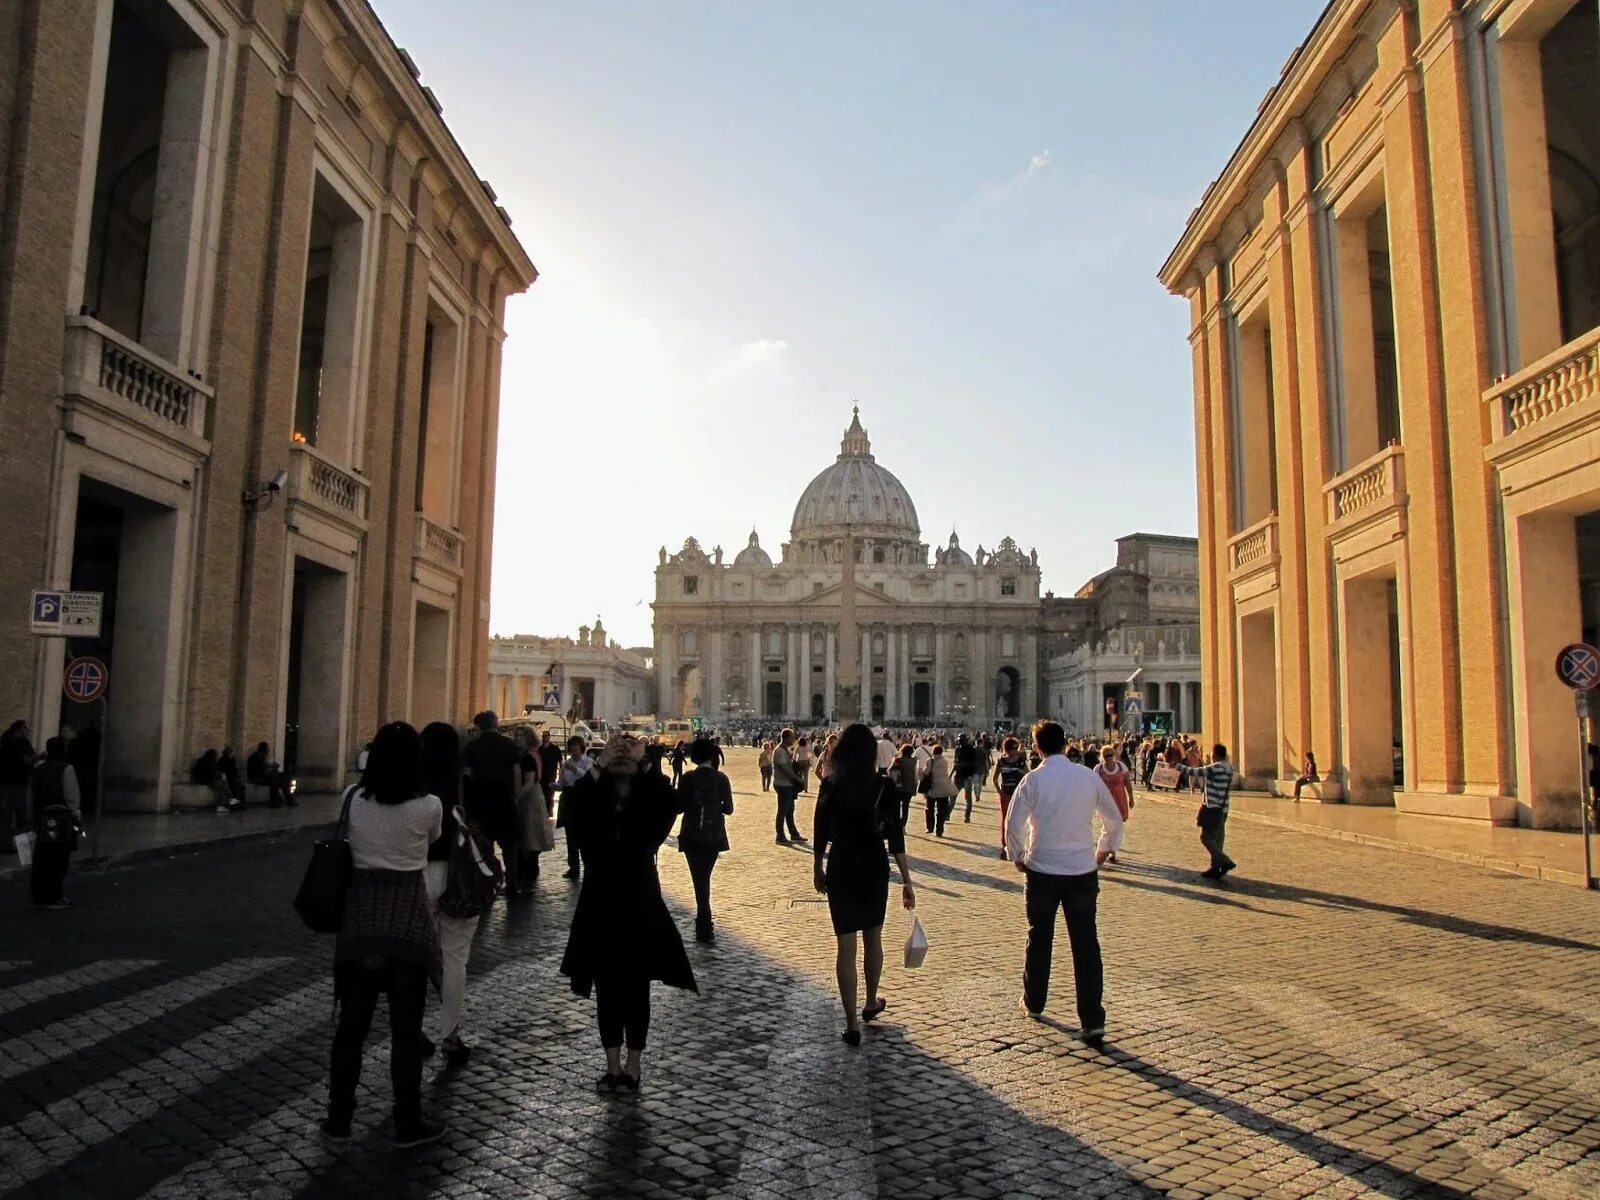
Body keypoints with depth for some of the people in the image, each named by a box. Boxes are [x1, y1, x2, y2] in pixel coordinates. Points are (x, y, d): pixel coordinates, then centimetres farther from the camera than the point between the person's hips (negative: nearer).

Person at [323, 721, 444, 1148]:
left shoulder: (353, 799, -4)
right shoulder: (428, 807, -10)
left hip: (361, 918, 3)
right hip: (408, 921, -3)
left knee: (352, 1023, 13)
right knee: (405, 1028, 7)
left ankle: (338, 1119, 24)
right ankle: (408, 1123, 16)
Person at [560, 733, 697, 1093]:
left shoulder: (650, 795, -2)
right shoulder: (593, 794, -1)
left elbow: (670, 804, -26)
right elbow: (573, 820, -23)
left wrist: (643, 765, -25)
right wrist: (598, 769, -26)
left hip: (640, 904, -1)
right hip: (600, 903, 1)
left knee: (636, 987, 7)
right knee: (606, 987, 9)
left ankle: (632, 1066, 18)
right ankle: (613, 1065, 21)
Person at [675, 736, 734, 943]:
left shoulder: (687, 779, -8)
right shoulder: (721, 779, -6)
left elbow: (679, 807, -6)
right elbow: (728, 809, -4)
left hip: (691, 836, -1)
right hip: (713, 835, 1)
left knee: (699, 879, 3)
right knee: (704, 878, 16)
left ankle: (704, 926, 0)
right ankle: (704, 925, 22)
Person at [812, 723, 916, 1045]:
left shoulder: (830, 788, -6)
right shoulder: (884, 787, -8)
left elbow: (820, 835, -1)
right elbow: (895, 836, -9)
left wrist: (817, 869, 14)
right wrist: (906, 880, -4)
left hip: (840, 868, -1)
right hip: (875, 866, 1)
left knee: (846, 944, 4)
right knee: (873, 938, 21)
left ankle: (852, 1023, 5)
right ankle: (871, 1003, 37)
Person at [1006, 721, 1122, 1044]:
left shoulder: (1033, 779, -9)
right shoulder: (1088, 776, 0)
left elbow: (1013, 824, -10)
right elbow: (1115, 818, 8)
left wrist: (1018, 857, 5)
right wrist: (1104, 851, 20)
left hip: (1042, 871, -1)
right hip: (1083, 871, 2)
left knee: (1040, 940, 16)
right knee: (1086, 945, 3)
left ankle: (1033, 1003, 33)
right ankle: (1093, 1022, 0)